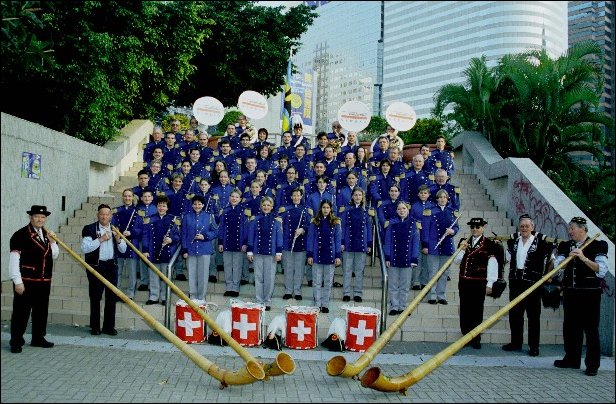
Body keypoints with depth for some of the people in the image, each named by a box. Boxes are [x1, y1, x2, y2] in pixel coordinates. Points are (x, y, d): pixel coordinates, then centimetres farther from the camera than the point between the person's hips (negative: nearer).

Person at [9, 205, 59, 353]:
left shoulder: (47, 234, 13)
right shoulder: (20, 235, -10)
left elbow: (54, 256, 17)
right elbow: (14, 259, -12)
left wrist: (52, 242, 0)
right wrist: (17, 282, -15)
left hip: (44, 281, 7)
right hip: (26, 281, -7)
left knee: (41, 311, 14)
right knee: (21, 312, 0)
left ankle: (38, 338, 27)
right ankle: (16, 341, 10)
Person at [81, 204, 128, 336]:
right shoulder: (89, 229, -2)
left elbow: (123, 250, 12)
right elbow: (84, 248, -13)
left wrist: (118, 239, -7)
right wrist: (100, 239, -18)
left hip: (112, 266, 4)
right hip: (95, 267, -4)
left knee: (112, 297, 5)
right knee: (95, 298, 2)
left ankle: (109, 326, 13)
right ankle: (95, 327, 10)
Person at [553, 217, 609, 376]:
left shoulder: (597, 246, -5)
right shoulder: (565, 246, 9)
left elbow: (601, 270, -15)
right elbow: (557, 268, 0)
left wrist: (584, 258, -26)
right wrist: (568, 258, -17)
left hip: (590, 293, -5)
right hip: (570, 292, 5)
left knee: (590, 328, -1)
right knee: (570, 327, 12)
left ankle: (592, 364, 7)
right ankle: (572, 359, 25)